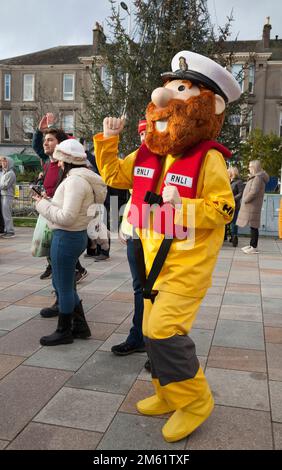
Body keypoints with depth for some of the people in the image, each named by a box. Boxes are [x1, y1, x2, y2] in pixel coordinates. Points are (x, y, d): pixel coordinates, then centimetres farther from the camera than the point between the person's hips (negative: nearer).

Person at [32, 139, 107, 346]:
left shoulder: (75, 180, -19)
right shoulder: (82, 177, 12)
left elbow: (67, 217, -24)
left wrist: (42, 204, -12)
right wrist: (47, 201, 4)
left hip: (66, 237, -10)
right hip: (76, 235, 10)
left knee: (64, 287, 5)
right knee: (63, 284, 20)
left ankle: (64, 332, 22)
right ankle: (80, 326, 30)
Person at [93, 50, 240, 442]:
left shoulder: (208, 158, -15)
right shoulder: (148, 153, 5)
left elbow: (223, 211, -16)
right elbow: (114, 175, 17)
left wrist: (181, 206, -29)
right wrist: (108, 140, 5)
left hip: (188, 262, -7)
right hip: (155, 259, 8)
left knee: (164, 330, -13)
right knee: (155, 330, 14)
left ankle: (195, 401, 12)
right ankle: (169, 395, 34)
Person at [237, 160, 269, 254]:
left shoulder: (258, 178, -14)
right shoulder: (255, 177, 18)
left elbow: (253, 192, -21)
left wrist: (245, 200, -10)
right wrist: (245, 200, 11)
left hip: (253, 206, -10)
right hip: (250, 206, 10)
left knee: (253, 226, -7)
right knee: (252, 226, 14)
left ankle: (254, 247, -4)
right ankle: (252, 245, 21)